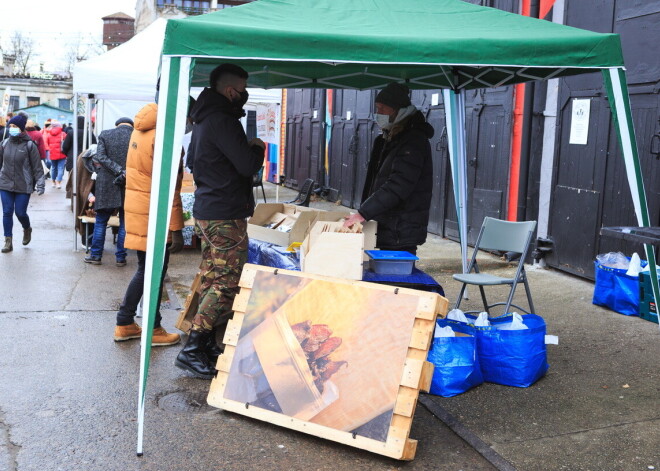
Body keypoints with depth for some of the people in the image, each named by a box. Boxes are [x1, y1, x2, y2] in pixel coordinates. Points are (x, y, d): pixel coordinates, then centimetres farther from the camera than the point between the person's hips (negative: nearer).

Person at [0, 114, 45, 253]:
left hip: (23, 186, -3)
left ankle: (27, 229, 32)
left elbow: (37, 167, -6)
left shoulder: (29, 145, -7)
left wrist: (40, 184, -11)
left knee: (20, 212, -1)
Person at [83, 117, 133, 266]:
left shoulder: (105, 134, 1)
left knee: (101, 222, 12)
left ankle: (96, 255, 18)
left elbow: (100, 157, -10)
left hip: (107, 185, 0)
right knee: (124, 223, 10)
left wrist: (119, 171, -15)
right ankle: (120, 257, 13)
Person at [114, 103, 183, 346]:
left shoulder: (140, 130, 9)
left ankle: (125, 325, 24)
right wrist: (176, 228, -18)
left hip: (135, 209, 8)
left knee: (144, 269, 18)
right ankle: (153, 331, 14)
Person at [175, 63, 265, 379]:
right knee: (227, 284, -7)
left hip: (204, 211, 10)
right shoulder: (223, 120, -17)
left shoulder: (203, 120, 15)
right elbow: (248, 166, -21)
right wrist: (258, 149, 2)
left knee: (212, 280, 13)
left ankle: (207, 345, 20)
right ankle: (192, 350, -6)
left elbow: (191, 161, 26)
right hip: (226, 215, -10)